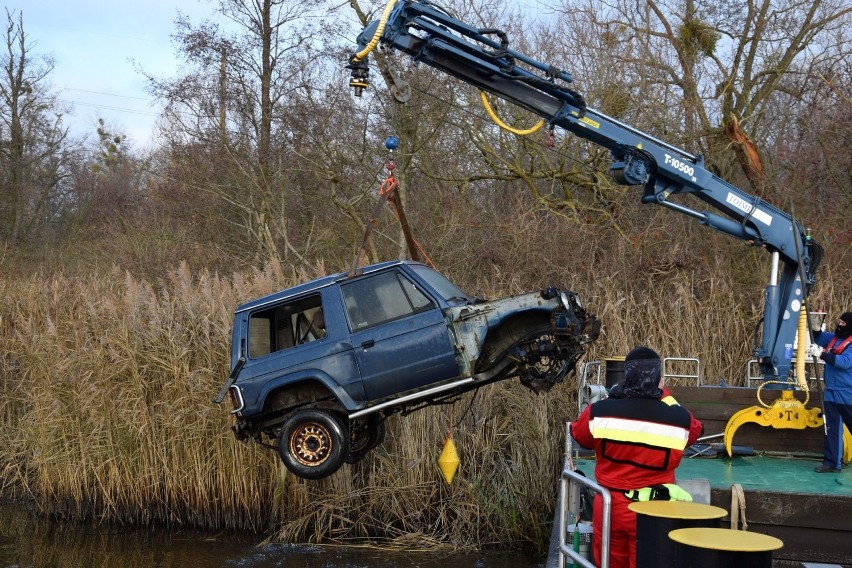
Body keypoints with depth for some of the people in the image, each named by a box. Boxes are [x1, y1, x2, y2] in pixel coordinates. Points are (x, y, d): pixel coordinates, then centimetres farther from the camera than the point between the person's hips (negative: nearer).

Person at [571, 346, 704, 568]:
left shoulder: (600, 412, -12)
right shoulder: (679, 420, -11)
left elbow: (578, 433, 10)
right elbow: (695, 430, 14)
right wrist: (664, 397, 18)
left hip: (610, 507, 1)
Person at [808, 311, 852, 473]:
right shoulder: (833, 338, 10)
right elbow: (818, 337, 25)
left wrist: (822, 354, -30)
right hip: (831, 392, 7)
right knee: (831, 428, 6)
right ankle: (831, 462, 8)